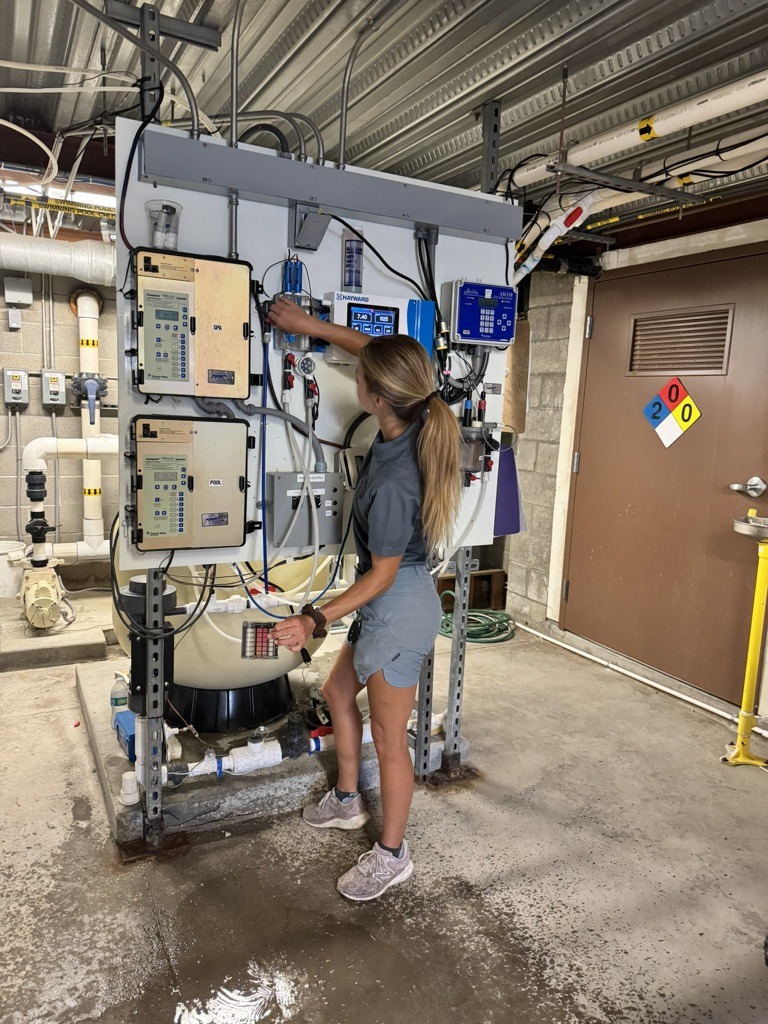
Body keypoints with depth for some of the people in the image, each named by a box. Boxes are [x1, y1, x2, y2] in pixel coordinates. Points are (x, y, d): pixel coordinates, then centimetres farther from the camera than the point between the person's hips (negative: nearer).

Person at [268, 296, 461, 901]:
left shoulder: (392, 482, -33)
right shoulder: (414, 426, -10)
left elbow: (381, 577, -22)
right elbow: (372, 350, 8)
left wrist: (316, 621, -20)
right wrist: (311, 325, 10)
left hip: (399, 609, -9)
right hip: (390, 606, 10)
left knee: (389, 740, 9)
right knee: (338, 691, 26)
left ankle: (392, 855, 33)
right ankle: (347, 802, 47)